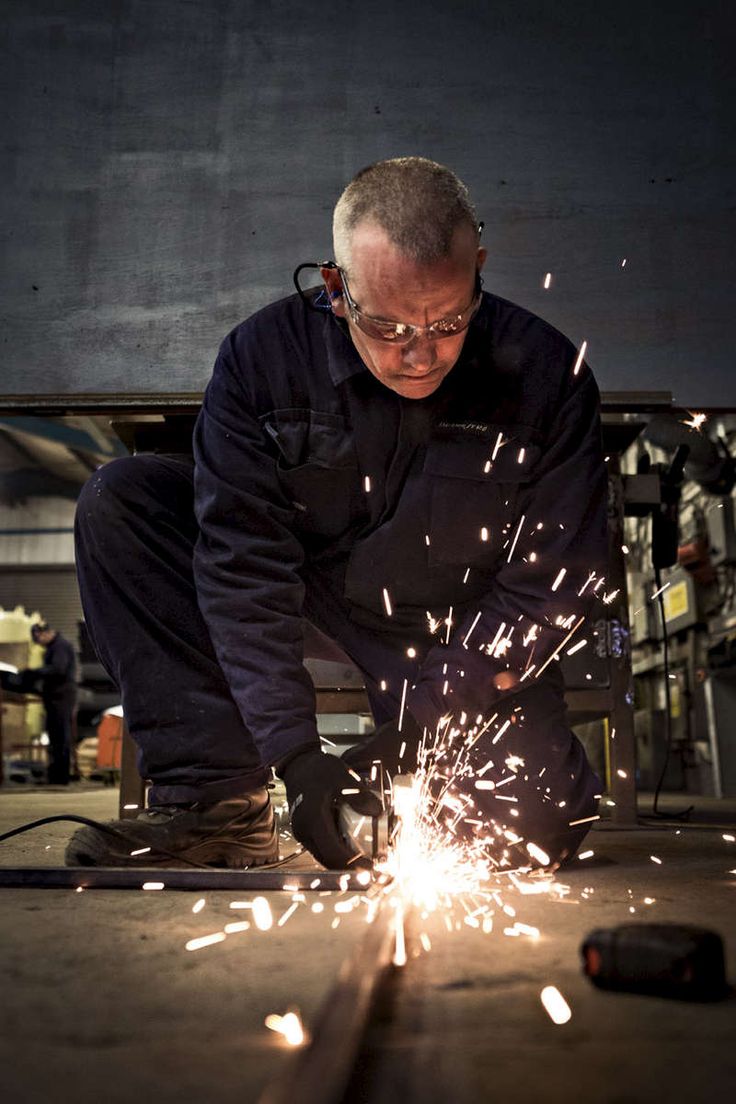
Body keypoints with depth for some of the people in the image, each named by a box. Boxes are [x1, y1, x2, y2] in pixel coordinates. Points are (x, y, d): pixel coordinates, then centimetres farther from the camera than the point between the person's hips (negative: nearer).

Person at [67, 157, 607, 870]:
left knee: (542, 819, -24)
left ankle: (384, 777, 12)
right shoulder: (261, 357, -17)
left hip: (460, 633, -1)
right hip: (308, 594, 2)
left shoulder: (546, 375, -18)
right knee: (119, 498, -16)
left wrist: (423, 724, -21)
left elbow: (552, 585, -14)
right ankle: (217, 800, -17)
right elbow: (241, 564, -19)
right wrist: (293, 751, -27)